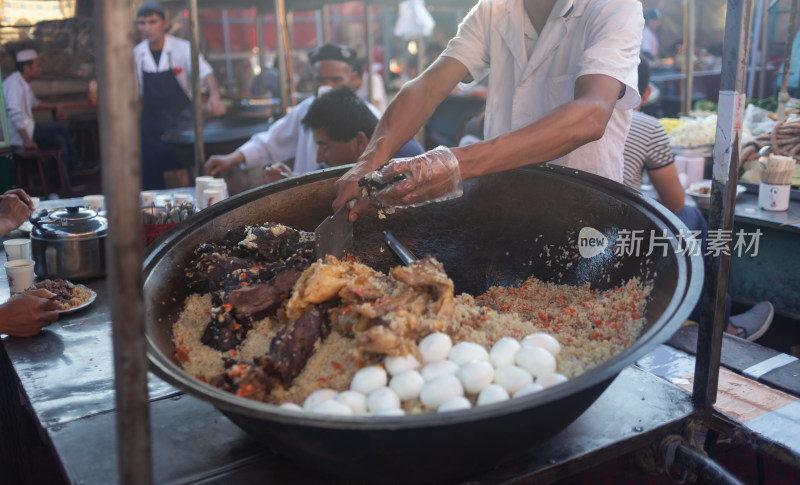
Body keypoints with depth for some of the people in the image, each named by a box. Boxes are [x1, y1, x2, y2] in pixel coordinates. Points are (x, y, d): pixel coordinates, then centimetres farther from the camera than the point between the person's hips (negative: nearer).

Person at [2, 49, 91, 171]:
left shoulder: (23, 83, 15)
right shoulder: (14, 83, -20)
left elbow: (34, 103, 33)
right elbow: (14, 112, -31)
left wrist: (55, 106, 20)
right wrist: (26, 140, -35)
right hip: (17, 134, -10)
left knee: (59, 140, 2)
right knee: (60, 128, -6)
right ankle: (75, 164, 10)